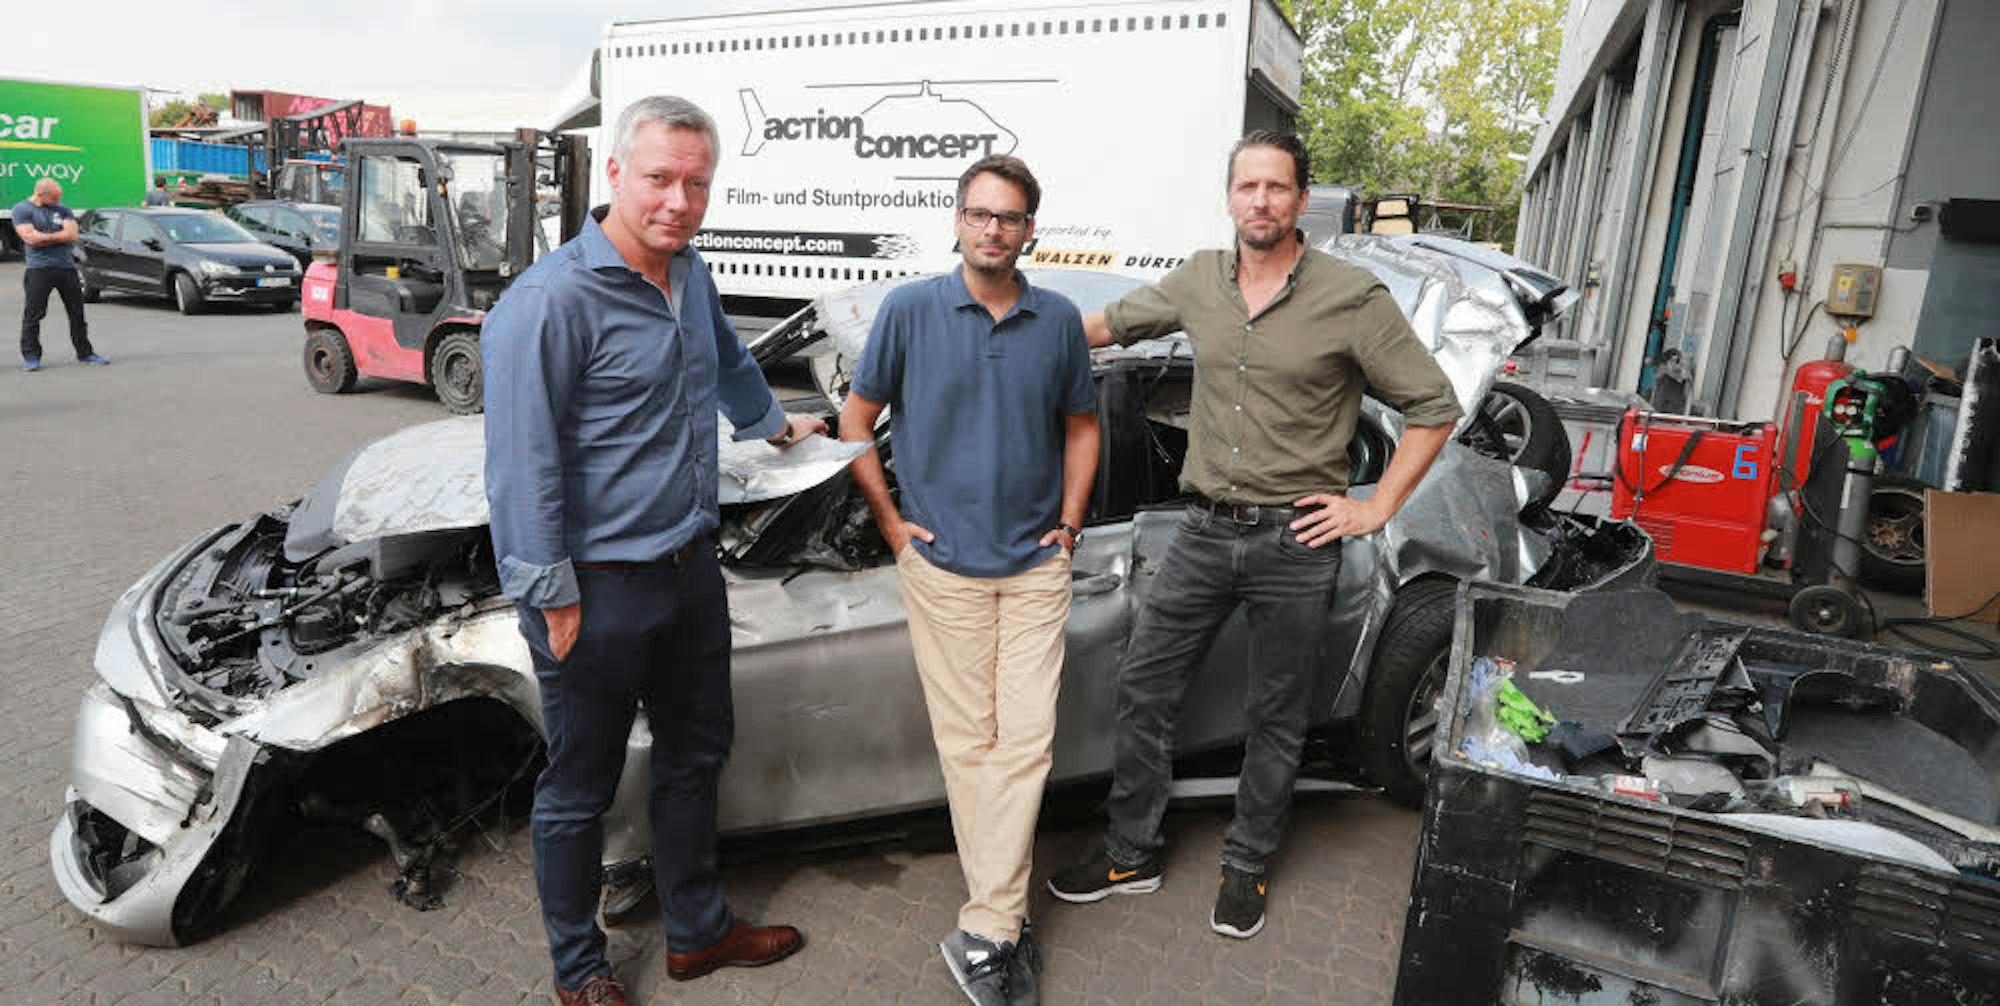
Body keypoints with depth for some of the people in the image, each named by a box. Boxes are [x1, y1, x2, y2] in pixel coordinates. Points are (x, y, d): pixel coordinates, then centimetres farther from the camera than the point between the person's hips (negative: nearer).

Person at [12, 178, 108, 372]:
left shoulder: (62, 209, 12)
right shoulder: (22, 209, 0)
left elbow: (72, 235, -2)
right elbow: (31, 238, -12)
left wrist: (43, 236, -7)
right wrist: (59, 236, -6)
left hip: (67, 267, 4)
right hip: (39, 268, -4)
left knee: (77, 312, 8)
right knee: (33, 314, -3)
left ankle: (84, 352, 18)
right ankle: (31, 357, 2)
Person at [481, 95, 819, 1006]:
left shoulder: (690, 276, 7)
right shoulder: (553, 300, -19)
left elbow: (729, 362, 29)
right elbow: (523, 465, -20)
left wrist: (773, 424, 42)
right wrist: (554, 600, -19)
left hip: (691, 571, 9)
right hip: (599, 590, -8)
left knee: (695, 756, 21)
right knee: (579, 789, 10)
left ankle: (697, 932, 41)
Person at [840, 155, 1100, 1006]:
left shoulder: (1059, 320, 5)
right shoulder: (910, 310, -2)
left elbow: (1080, 425, 15)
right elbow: (856, 419, 5)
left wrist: (1069, 522, 6)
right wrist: (891, 521, 0)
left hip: (1035, 564, 2)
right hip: (942, 562, -1)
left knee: (1025, 740, -2)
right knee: (966, 741, 5)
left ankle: (982, 932, 8)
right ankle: (1006, 921, 20)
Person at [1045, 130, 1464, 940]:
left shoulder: (1351, 298, -8)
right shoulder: (1199, 281, 4)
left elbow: (1434, 407, -3)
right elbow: (1115, 322, 21)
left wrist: (1376, 509, -7)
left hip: (1295, 541, -3)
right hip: (1204, 531, 4)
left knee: (1275, 719, 11)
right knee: (1143, 687, 7)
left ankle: (1246, 866, 32)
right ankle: (1130, 853, 26)